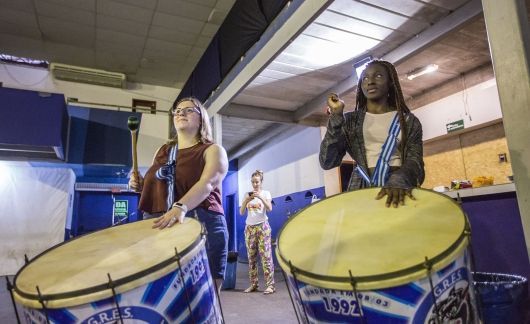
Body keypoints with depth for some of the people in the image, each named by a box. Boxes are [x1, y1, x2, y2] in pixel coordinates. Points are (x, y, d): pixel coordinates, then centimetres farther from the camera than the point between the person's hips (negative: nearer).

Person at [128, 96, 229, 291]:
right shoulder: (163, 151, 18)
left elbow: (207, 184, -19)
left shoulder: (213, 150, 0)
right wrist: (140, 184, 6)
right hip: (158, 228, 5)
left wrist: (180, 207, -37)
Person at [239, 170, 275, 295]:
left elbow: (269, 208, -13)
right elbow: (241, 212, 2)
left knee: (266, 256, -6)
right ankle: (253, 284, 14)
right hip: (249, 228, 4)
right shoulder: (247, 194, 9)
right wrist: (246, 200, -13)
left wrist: (260, 197, -23)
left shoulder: (265, 193, 2)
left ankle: (270, 285, -4)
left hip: (262, 227, -3)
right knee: (251, 257, 6)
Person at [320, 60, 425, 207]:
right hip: (360, 190, 0)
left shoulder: (408, 121, 9)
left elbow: (414, 161, -3)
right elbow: (327, 162, -2)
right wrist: (336, 115, -7)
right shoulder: (350, 120, 8)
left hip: (399, 189, 1)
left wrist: (399, 181, -24)